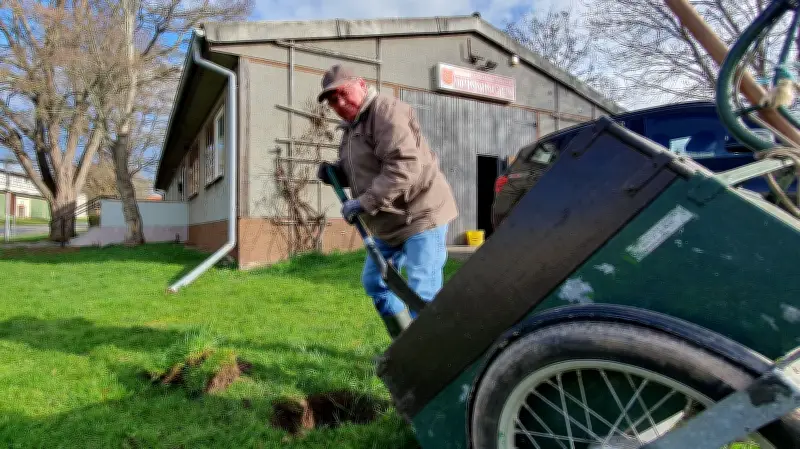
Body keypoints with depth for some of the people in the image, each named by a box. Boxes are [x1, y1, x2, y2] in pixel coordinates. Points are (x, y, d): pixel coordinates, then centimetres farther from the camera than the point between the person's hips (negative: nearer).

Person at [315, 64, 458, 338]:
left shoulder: (386, 112, -16)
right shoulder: (352, 126, 15)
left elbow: (404, 166, -29)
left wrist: (363, 202, -27)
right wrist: (335, 172, 3)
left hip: (422, 214, -11)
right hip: (389, 223, 11)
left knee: (423, 293, -12)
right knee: (374, 282, 18)